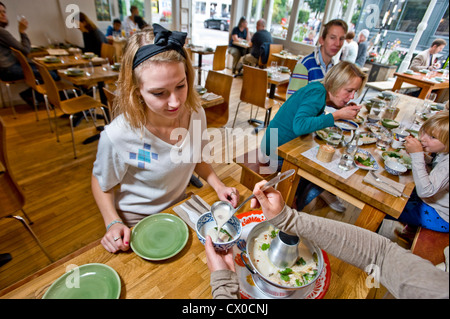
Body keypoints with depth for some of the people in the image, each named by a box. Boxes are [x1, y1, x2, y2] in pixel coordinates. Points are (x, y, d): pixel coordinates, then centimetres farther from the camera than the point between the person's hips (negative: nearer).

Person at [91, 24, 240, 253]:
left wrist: (218, 186, -12)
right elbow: (101, 183, -11)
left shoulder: (196, 114, -19)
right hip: (136, 225, -3)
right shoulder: (117, 136, -32)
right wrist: (113, 223, -24)